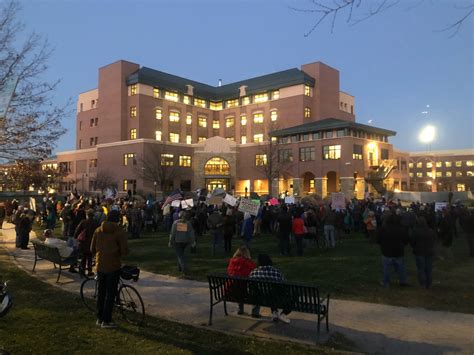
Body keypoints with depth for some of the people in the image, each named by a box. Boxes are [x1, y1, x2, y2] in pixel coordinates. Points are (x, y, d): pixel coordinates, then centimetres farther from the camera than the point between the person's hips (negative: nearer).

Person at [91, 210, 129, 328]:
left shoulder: (98, 230, 2)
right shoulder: (119, 231, -13)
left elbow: (92, 249, 6)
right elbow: (125, 251, -14)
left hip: (100, 265, 5)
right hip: (113, 266, -5)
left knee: (101, 292, 17)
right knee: (110, 293, 5)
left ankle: (99, 318, 27)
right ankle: (106, 321, 10)